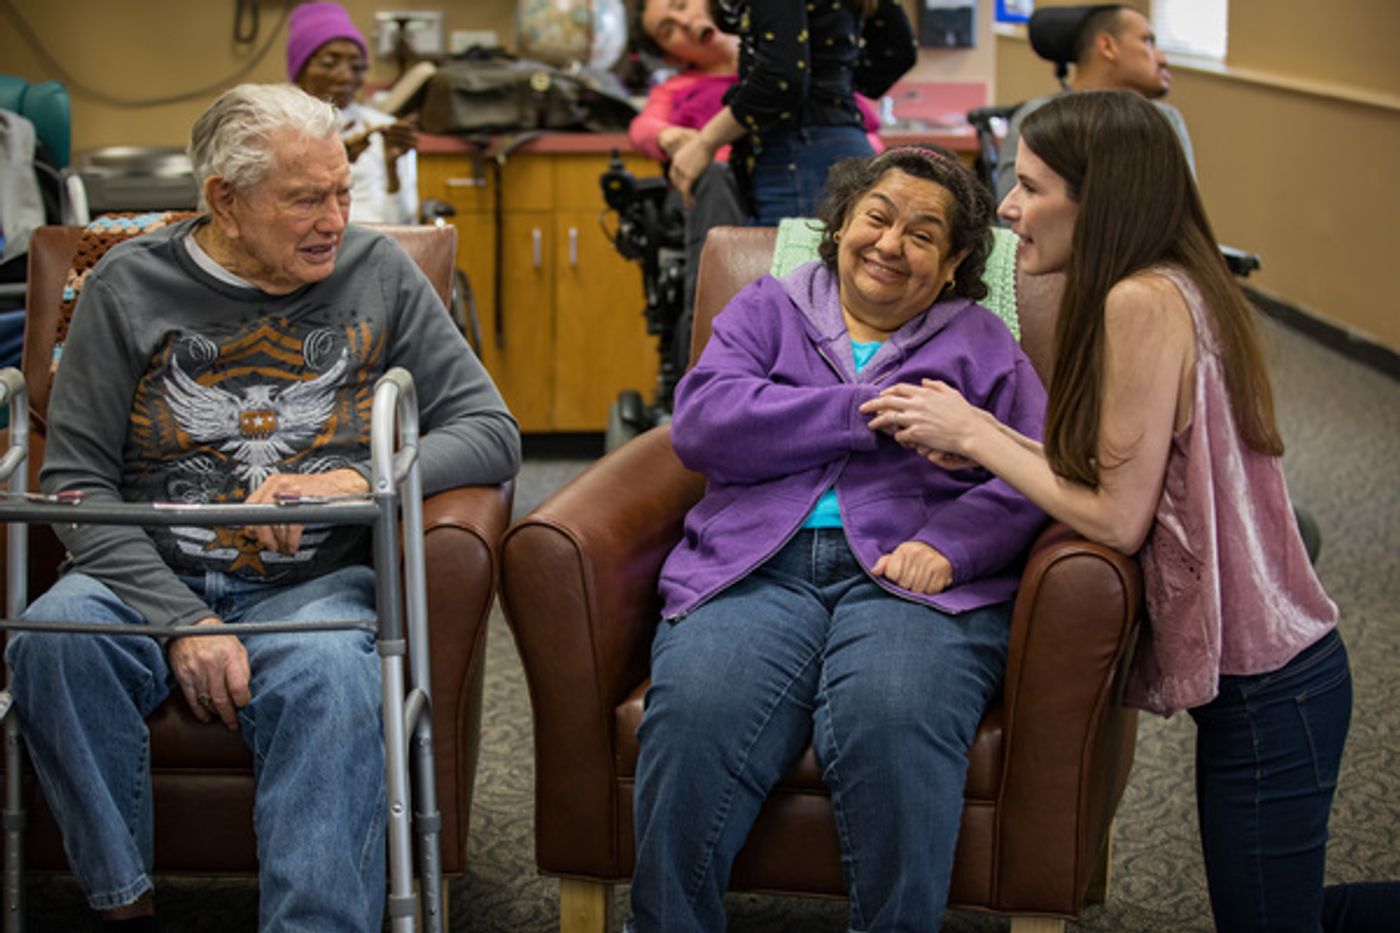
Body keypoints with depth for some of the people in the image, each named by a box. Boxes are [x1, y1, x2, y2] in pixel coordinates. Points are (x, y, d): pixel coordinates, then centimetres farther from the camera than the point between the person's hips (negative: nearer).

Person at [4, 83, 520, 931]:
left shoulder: (379, 273, 7)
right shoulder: (130, 285, 4)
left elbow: (493, 432, 5)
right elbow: (76, 481, 0)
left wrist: (356, 481, -14)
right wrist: (180, 620, -15)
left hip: (315, 583, 0)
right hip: (151, 577, 1)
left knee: (334, 676, -36)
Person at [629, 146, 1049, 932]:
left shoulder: (980, 341, 23)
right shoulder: (769, 310, 24)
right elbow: (702, 423, 5)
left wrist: (949, 544, -12)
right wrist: (872, 413, 0)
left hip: (910, 577, 0)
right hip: (757, 566, 1)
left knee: (893, 722, -36)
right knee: (694, 717, -32)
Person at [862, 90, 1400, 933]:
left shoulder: (1142, 302, -20)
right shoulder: (1180, 288, 9)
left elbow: (1118, 518, -18)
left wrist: (973, 435, -9)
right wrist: (989, 438, 5)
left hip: (1264, 685, -10)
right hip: (1277, 654, 10)